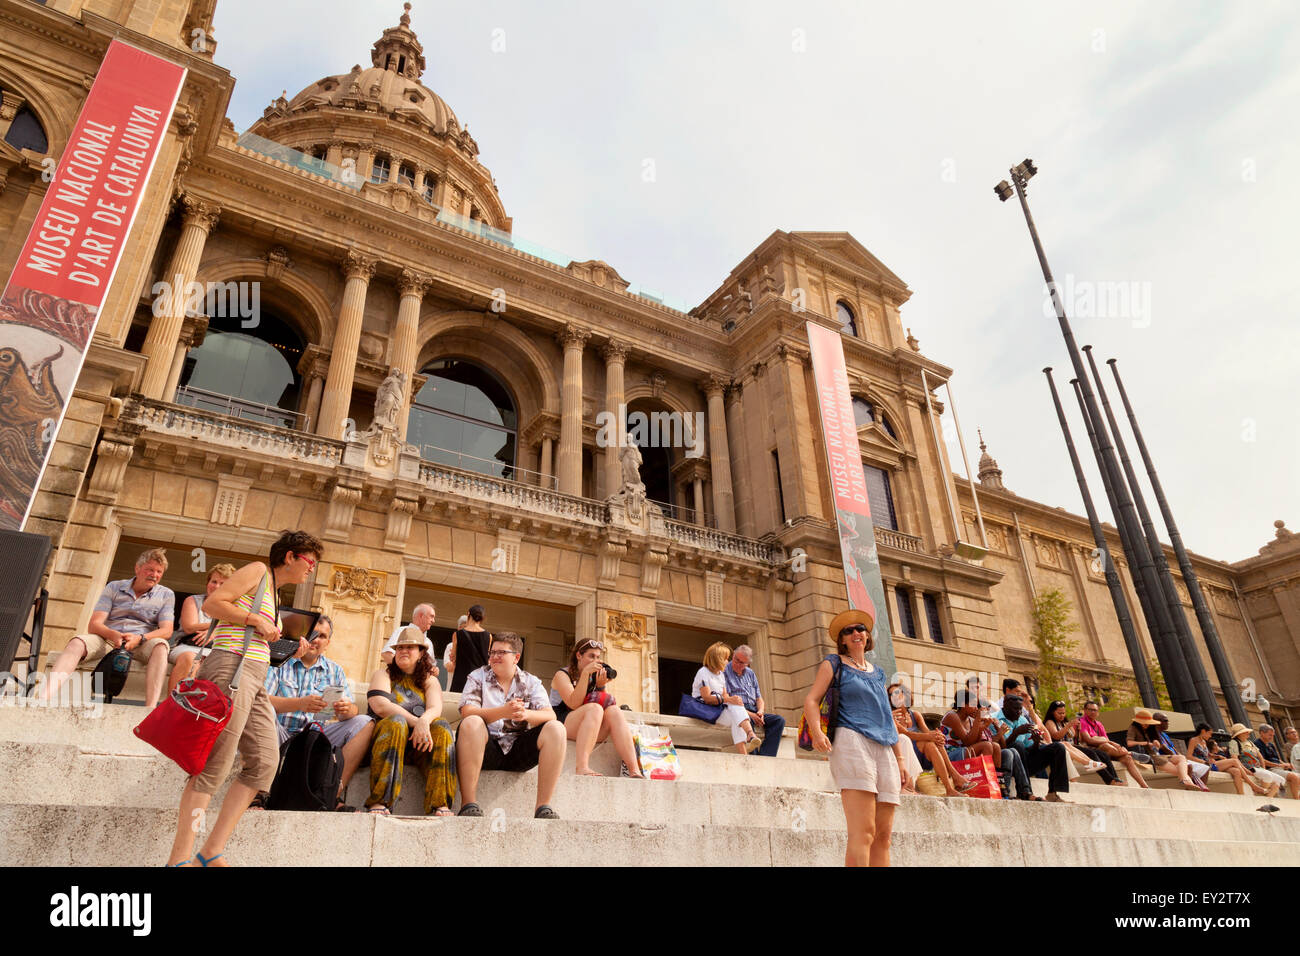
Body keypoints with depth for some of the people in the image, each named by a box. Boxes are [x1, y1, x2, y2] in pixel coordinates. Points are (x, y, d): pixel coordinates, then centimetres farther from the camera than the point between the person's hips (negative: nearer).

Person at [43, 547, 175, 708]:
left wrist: (140, 638, -22)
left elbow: (166, 630, -1)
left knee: (160, 645, -35)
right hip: (108, 639, 2)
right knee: (77, 642, -28)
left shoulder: (166, 595, 12)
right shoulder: (114, 588, 13)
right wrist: (112, 634, -22)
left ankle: (151, 709, -52)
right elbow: (94, 625, 2)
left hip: (142, 643, -2)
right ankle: (46, 696, -47)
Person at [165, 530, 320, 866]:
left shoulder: (274, 590, 26)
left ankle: (212, 852, 6)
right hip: (232, 668, -9)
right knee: (216, 762, -9)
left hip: (256, 679, 9)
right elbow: (213, 603, -10)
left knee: (265, 762, 2)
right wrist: (258, 620, -11)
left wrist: (289, 650, 14)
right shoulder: (258, 571, 1)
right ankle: (179, 857, -4)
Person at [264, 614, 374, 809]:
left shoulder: (335, 670, 16)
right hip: (282, 737, -3)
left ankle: (336, 792, -25)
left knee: (365, 723, -16)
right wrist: (299, 704, -27)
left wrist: (347, 709, -19)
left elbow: (352, 710, 8)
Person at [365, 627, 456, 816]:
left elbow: (436, 708, -3)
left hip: (419, 741, 2)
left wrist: (424, 721, -28)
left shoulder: (429, 680, 18)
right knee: (396, 721, -33)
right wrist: (416, 722, -20)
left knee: (442, 726, -27)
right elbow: (379, 706, -8)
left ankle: (440, 805, -38)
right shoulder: (383, 675, 12)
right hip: (386, 736, -2)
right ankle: (379, 803, -44)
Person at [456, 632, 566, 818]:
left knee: (556, 729, -21)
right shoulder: (477, 676, 8)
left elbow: (550, 716, -4)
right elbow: (467, 712, -10)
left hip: (519, 751, 2)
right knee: (471, 723, -32)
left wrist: (527, 714, -27)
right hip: (487, 751, -2)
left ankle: (543, 806, -19)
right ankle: (468, 803, -29)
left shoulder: (531, 682, 11)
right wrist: (503, 712, -26)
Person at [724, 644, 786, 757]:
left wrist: (760, 711, -4)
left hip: (754, 711, 6)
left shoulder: (750, 673, 21)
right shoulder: (724, 672, 0)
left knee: (779, 720, -17)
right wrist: (749, 714, -16)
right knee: (746, 720, -40)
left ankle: (764, 756, -28)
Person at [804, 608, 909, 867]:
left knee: (883, 836, 2)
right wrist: (817, 732, -19)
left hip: (884, 748, 6)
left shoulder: (878, 673, 25)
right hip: (852, 741, -6)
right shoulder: (834, 663, 10)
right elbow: (811, 700, 0)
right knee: (863, 832, -17)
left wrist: (900, 758, 19)